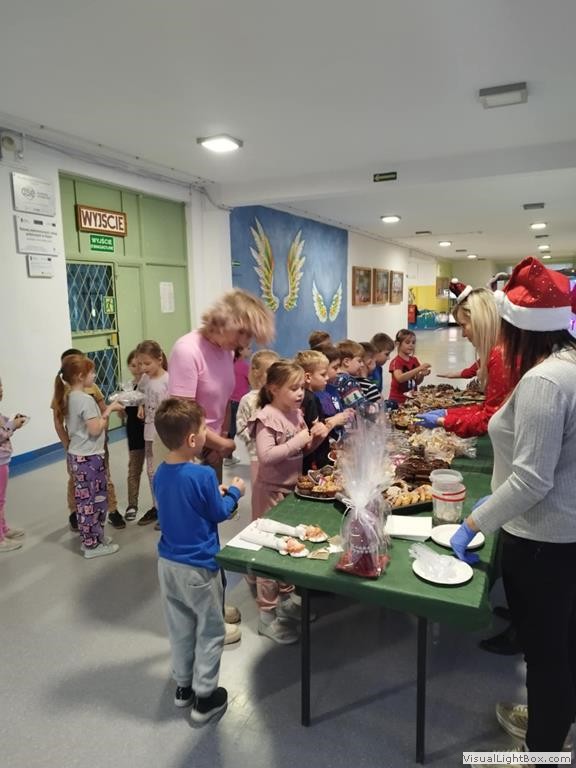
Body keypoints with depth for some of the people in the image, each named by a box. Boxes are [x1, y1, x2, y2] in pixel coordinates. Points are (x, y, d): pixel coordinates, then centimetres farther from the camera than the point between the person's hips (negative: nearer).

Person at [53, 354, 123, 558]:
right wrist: (109, 411, -11)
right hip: (89, 457, -9)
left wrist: (105, 411, 9)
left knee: (85, 500, 17)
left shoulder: (69, 397, 9)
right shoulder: (86, 399, -20)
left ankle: (90, 538, 28)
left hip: (77, 456, 9)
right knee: (94, 500, 1)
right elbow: (95, 429, -21)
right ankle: (93, 545, 11)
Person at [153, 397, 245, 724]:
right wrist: (234, 492, 5)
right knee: (210, 632, 13)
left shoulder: (161, 473, -3)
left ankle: (184, 686, 39)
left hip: (168, 562, 7)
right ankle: (204, 697, 24)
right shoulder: (203, 475, -25)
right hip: (198, 567, -7)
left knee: (180, 628, 23)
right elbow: (219, 513, -11)